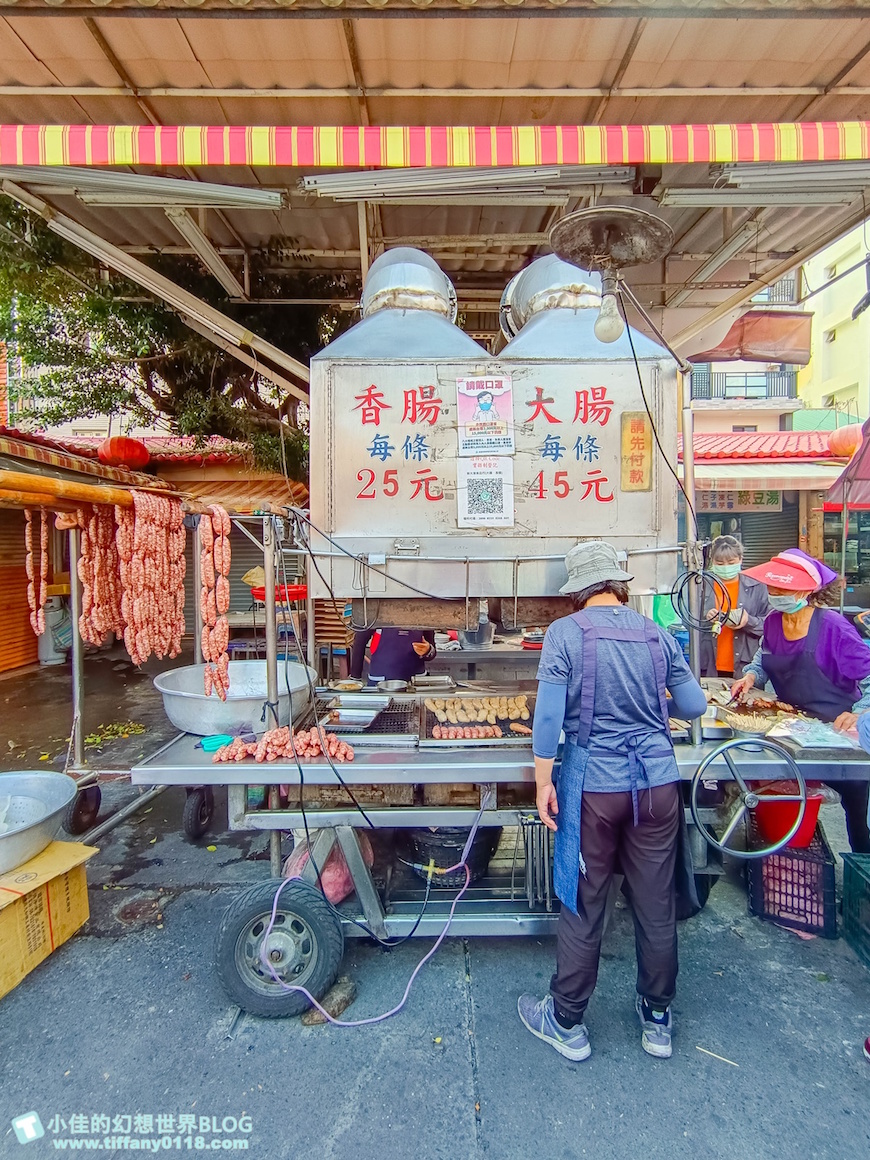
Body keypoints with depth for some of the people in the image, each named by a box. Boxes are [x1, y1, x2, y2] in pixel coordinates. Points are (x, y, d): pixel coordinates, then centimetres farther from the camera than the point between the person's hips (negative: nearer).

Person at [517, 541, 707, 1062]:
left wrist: (544, 782, -6)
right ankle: (658, 1020, 38)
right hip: (658, 783, 4)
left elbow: (549, 713, -14)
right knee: (657, 906, 17)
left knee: (584, 907, 11)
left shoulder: (566, 633, -8)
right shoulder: (657, 634, 3)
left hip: (594, 786, -3)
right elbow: (695, 706, 9)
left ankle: (567, 1024, 30)